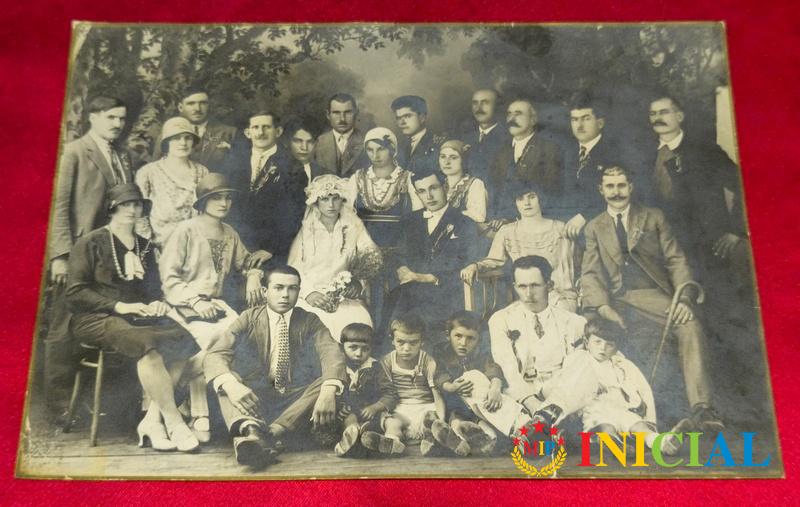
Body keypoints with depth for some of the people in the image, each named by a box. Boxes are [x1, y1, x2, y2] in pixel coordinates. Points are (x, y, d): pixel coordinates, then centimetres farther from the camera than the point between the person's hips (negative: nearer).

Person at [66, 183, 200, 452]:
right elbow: (75, 293, -6)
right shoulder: (91, 243, 2)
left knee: (182, 339, -23)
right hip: (95, 319, -6)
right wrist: (119, 306, -17)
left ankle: (152, 420, -21)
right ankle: (174, 424, -28)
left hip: (136, 317, 6)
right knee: (147, 345, -35)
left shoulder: (145, 246, 18)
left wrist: (157, 303, -3)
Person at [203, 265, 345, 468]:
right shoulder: (249, 318, 2)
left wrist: (328, 392, -38)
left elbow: (331, 353, -16)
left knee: (330, 381, -26)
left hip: (296, 399, 0)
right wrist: (230, 385, -37)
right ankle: (249, 428, -53)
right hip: (256, 396, 0)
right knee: (224, 378, -25)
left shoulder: (309, 321, 3)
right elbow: (214, 355, -13)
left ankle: (272, 432, -40)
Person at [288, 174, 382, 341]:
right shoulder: (305, 228, 5)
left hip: (344, 296, 1)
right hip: (308, 294, -1)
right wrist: (309, 293, -16)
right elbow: (293, 268, 0)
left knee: (358, 321, -26)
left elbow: (372, 251, 2)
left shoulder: (353, 226, 10)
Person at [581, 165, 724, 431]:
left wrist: (683, 298, -10)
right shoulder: (594, 228, 16)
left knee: (690, 326, -28)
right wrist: (603, 306, -14)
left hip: (651, 295, 0)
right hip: (615, 299, 1)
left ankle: (701, 407, -26)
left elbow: (676, 260, 8)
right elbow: (591, 273, 5)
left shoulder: (654, 217, 14)